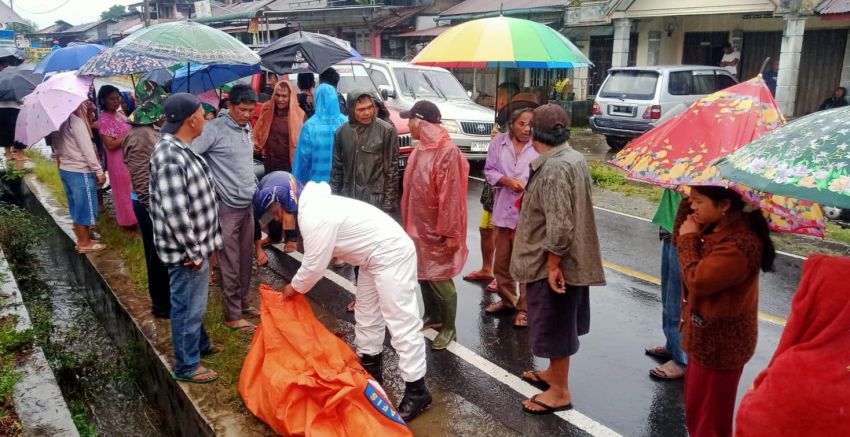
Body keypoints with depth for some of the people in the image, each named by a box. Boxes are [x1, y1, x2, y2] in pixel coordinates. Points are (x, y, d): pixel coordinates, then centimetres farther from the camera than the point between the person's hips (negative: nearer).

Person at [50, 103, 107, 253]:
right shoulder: (75, 121, -19)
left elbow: (56, 147, 14)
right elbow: (87, 149, -20)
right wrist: (99, 171, -16)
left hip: (64, 169, 8)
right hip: (80, 171, -8)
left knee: (77, 207, 18)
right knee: (85, 207, 3)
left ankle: (82, 239, 29)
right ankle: (84, 243, 12)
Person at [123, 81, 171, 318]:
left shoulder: (151, 130, 9)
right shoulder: (141, 137, -23)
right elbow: (141, 180, -26)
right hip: (151, 204, -10)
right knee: (158, 255, 3)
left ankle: (163, 298, 34)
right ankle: (161, 304, 18)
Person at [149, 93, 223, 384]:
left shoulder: (180, 149, 6)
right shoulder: (170, 158, -28)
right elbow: (175, 215, -30)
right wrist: (193, 252, -20)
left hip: (195, 245, 10)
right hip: (186, 252, -10)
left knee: (195, 303, 26)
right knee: (188, 307, 7)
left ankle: (200, 343, 46)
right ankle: (187, 366, 23)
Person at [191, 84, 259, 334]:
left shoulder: (247, 128, 10)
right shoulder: (214, 129, -13)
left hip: (247, 204, 7)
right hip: (226, 207, -7)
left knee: (246, 260, 15)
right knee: (230, 264, 1)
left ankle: (245, 303, 30)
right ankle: (233, 315, 11)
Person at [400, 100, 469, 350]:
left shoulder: (447, 152, -21)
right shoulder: (421, 149, 7)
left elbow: (450, 196, -21)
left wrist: (450, 233, -20)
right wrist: (408, 222, 16)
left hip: (436, 230, -8)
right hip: (417, 226, 9)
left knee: (439, 279, 1)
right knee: (423, 275, 18)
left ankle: (449, 328, 16)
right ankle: (432, 316, 35)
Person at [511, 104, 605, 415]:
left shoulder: (553, 169, -24)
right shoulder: (574, 158, 7)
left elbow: (559, 225, -28)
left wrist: (553, 265, -21)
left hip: (553, 263, -10)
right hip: (574, 258, 10)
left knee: (554, 326, 4)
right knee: (560, 324, 22)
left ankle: (560, 392, 18)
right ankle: (555, 374, 39)